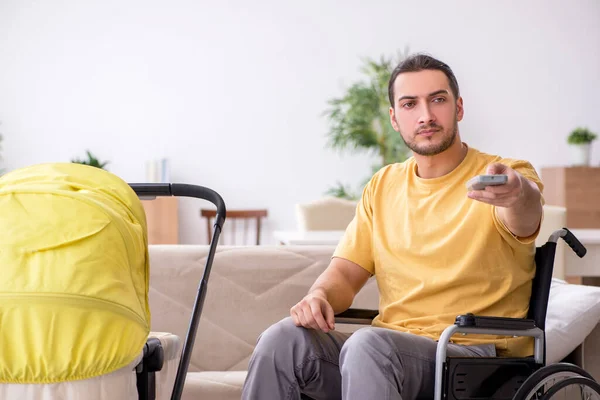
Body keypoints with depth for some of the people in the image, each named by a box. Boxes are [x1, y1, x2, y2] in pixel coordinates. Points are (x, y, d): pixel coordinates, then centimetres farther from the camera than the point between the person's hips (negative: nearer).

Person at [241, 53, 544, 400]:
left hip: (475, 353, -5)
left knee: (367, 345, -35)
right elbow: (347, 271, 13)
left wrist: (517, 193, -53)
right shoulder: (383, 186, 16)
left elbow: (525, 218, -27)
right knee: (283, 339, -20)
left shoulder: (507, 174, -3)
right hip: (391, 345, 5)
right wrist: (321, 295, -11)